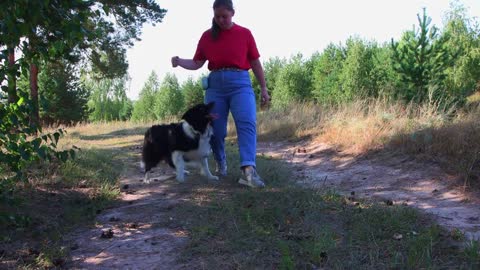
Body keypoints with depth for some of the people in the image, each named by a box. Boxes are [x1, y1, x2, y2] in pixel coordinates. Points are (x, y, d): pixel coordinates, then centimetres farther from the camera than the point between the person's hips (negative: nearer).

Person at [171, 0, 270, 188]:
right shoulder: (207, 36, 10)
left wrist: (264, 88, 9)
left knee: (247, 123, -21)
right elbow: (197, 63, 10)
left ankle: (248, 171, -31)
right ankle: (221, 162, 29)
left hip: (240, 83, -2)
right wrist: (179, 62, -10)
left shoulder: (244, 33, 7)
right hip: (215, 84, 2)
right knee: (216, 129, 3)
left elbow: (255, 62, 10)